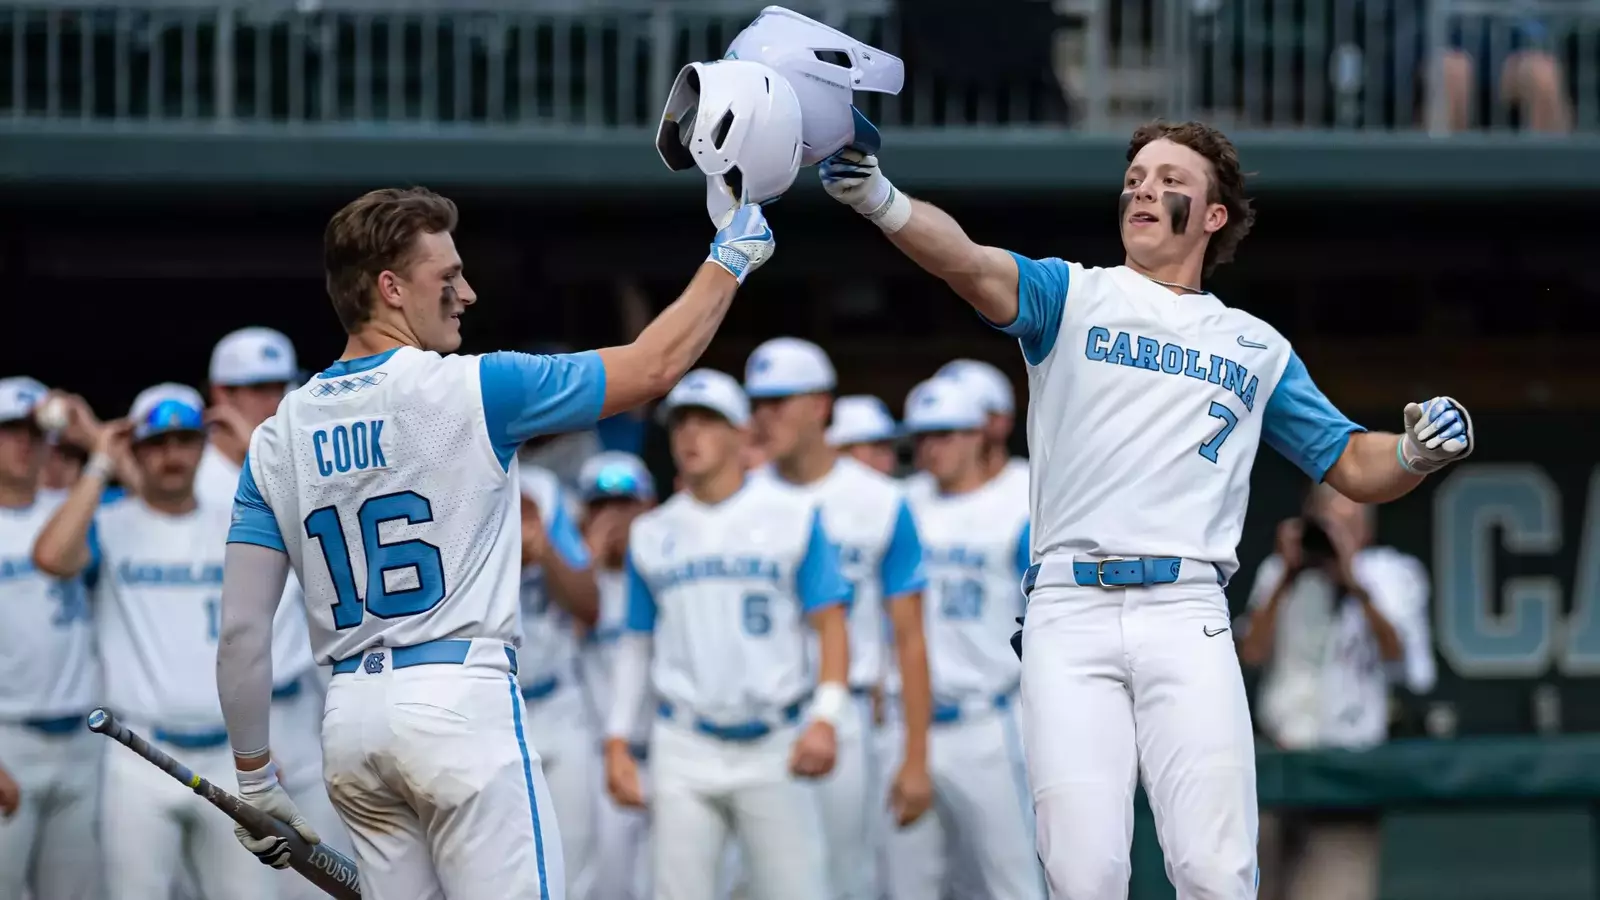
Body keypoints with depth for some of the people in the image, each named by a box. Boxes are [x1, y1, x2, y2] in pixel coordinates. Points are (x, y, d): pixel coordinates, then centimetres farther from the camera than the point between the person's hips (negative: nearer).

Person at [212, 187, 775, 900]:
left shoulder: (278, 436, 7)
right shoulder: (468, 390, -6)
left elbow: (242, 629, 5)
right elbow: (652, 367, 1)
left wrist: (254, 778, 12)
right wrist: (731, 257, 14)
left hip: (348, 719, 6)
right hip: (459, 700, -6)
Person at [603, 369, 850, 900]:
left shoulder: (792, 517, 1)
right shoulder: (652, 535, 11)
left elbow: (830, 626, -3)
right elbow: (637, 643, 16)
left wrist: (825, 717, -17)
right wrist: (617, 743, 8)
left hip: (774, 752, -3)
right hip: (684, 751, 3)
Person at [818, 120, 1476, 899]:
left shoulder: (1255, 347, 21)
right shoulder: (1072, 296, 14)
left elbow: (1356, 470, 22)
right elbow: (970, 264, -6)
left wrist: (1417, 454, -2)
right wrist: (885, 204, -27)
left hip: (1187, 614, 1)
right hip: (1069, 609, -1)